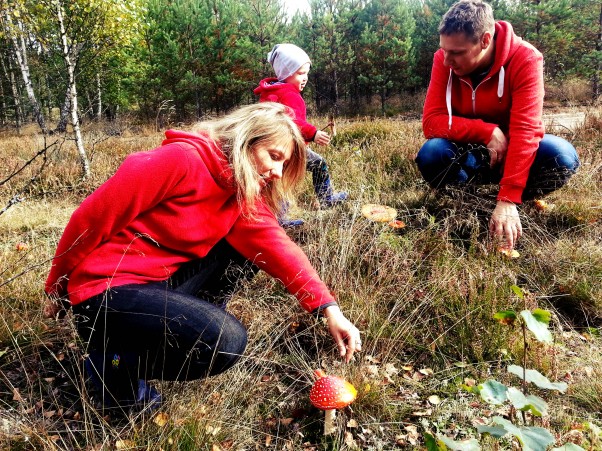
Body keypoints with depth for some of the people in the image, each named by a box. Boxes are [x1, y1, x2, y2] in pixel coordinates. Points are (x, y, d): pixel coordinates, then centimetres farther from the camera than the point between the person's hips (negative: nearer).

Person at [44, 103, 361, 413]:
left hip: (164, 282, 8)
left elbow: (276, 247, -10)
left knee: (249, 248, -2)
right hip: (106, 293, -7)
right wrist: (56, 288, -4)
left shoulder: (245, 195, 3)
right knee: (226, 341, -22)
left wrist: (329, 309, -22)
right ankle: (114, 362, -2)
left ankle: (192, 322, 5)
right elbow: (94, 215, -16)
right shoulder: (181, 159, -21)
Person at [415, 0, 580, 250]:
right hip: (469, 152, 1)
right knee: (430, 155, -32)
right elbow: (432, 121, -21)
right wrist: (488, 131, -32)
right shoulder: (444, 59, -15)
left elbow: (525, 130, -31)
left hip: (511, 149, 0)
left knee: (562, 156, -31)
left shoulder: (525, 59, -22)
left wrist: (507, 200, -40)